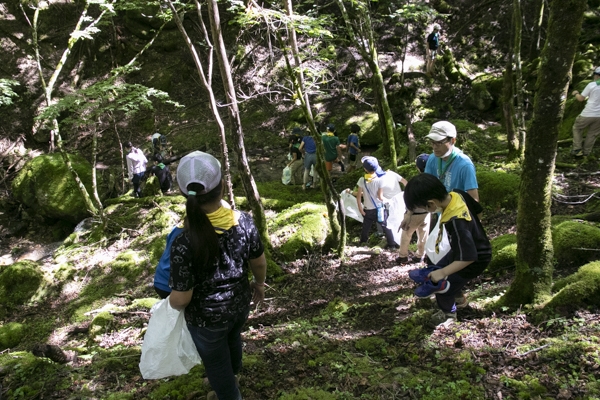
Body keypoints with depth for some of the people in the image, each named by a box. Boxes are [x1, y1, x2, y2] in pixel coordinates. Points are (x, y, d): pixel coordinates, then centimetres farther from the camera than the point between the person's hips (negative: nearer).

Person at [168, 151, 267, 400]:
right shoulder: (244, 221, -23)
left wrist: (172, 303, 0)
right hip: (239, 303, 6)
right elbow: (259, 262, -6)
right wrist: (259, 283, 15)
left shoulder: (184, 243, -35)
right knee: (232, 340, 36)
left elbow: (181, 299, -24)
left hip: (207, 317, -5)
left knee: (216, 362, 24)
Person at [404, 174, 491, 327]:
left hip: (475, 260, -8)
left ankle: (449, 314, 39)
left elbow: (468, 257, -38)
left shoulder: (456, 223, -42)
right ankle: (458, 297, 43)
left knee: (442, 288, 8)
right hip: (474, 245, 8)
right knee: (436, 272, 21)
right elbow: (477, 208, 2)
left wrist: (443, 272, -33)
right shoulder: (457, 194, -18)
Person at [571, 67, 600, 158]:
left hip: (588, 114, -4)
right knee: (592, 134, 16)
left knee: (577, 129, 15)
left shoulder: (592, 85, -7)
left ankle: (577, 149, 9)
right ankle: (586, 152, 18)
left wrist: (576, 93, 18)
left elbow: (581, 98, -2)